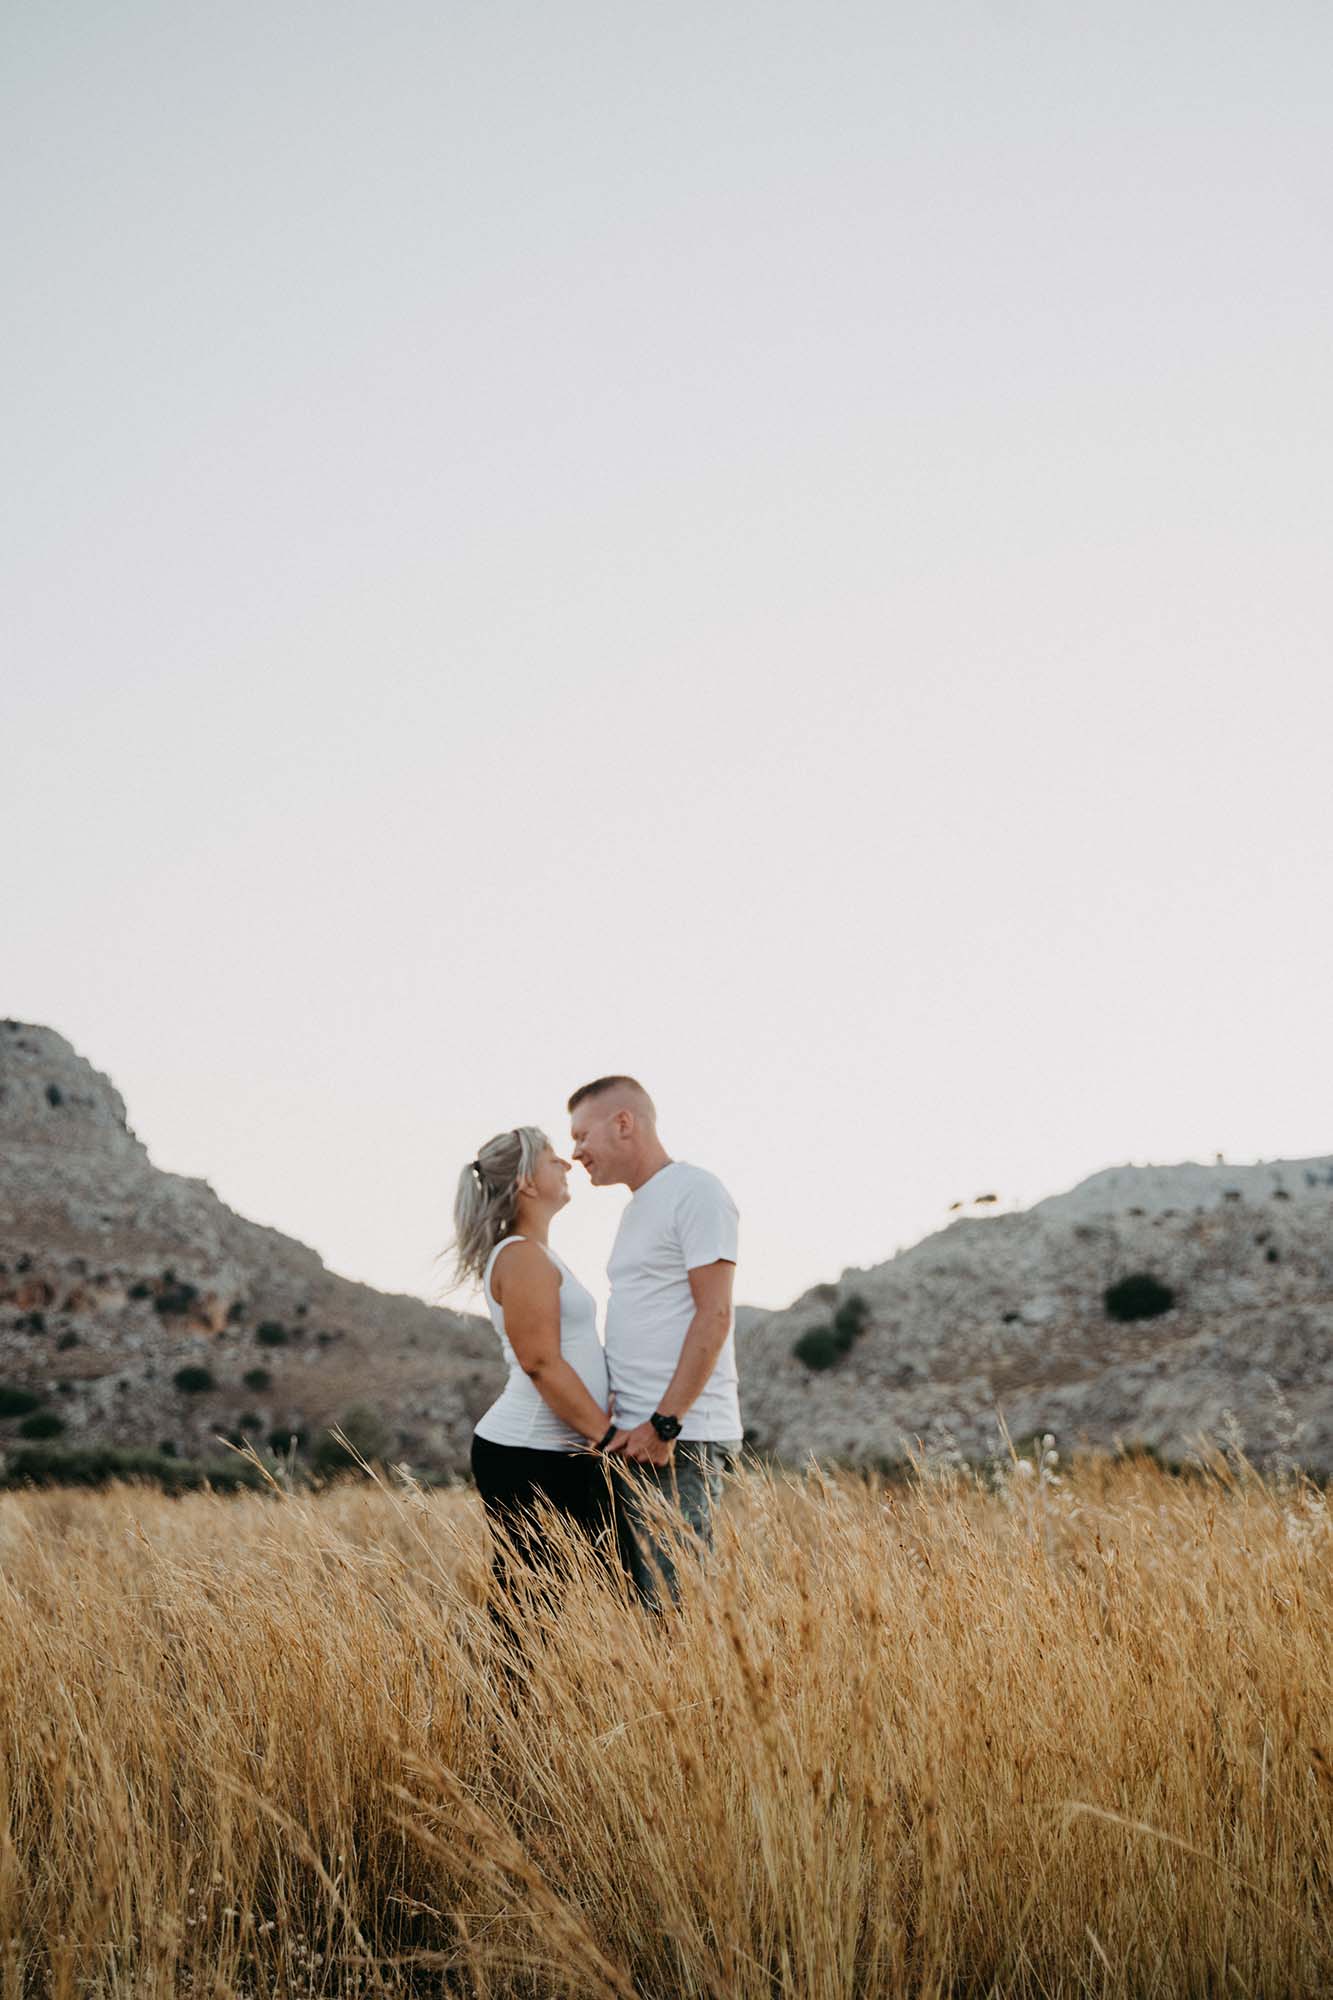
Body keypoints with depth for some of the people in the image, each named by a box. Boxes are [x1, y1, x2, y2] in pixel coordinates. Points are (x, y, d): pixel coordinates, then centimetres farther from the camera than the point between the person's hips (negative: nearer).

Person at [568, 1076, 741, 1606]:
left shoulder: (695, 1192, -7)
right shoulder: (638, 1208, 22)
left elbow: (713, 1316, -14)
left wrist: (663, 1424, -19)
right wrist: (620, 1421, 12)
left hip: (679, 1440, -9)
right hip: (635, 1438, 9)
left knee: (670, 1600, -12)